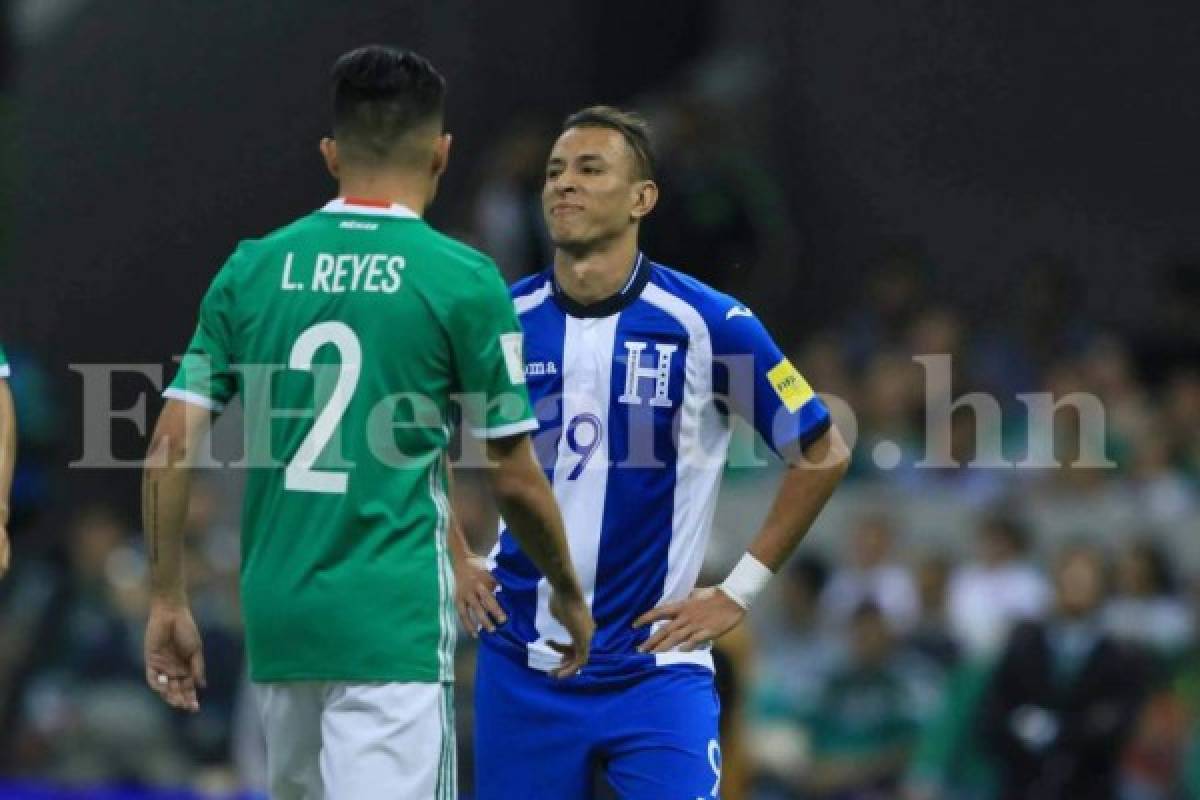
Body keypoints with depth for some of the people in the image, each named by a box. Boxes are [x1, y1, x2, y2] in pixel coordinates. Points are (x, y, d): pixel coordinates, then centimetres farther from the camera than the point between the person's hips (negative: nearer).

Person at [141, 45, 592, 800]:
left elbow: (170, 445, 2)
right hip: (395, 621, -5)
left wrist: (168, 601, 11)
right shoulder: (463, 281, -4)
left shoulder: (254, 270, 6)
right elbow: (515, 480, 0)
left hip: (278, 615, 5)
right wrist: (568, 593, 17)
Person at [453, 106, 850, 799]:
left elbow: (823, 453, 1)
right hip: (522, 663, 3)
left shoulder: (708, 324, -7)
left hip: (656, 667, -3)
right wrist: (456, 561, 10)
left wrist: (740, 591, -2)